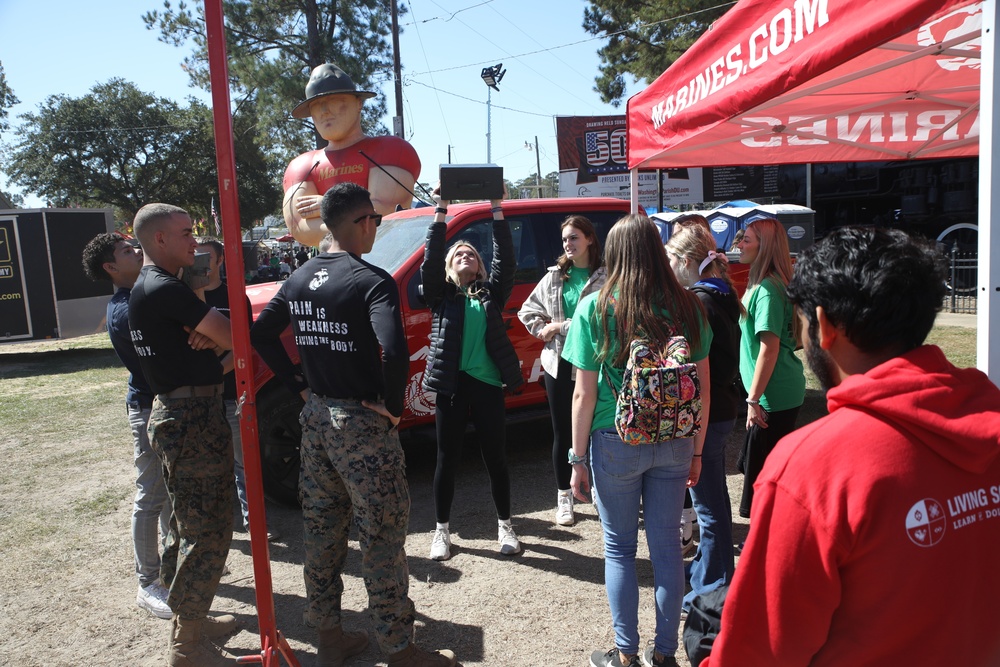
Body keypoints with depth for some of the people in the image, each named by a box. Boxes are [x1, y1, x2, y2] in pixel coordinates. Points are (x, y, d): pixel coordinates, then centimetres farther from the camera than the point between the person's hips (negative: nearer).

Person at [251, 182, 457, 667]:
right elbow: (394, 352, -32)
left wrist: (300, 386, 12)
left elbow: (261, 335, 12)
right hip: (361, 422, -7)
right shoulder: (371, 281, -17)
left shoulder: (299, 279, 6)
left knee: (322, 531, 18)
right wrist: (393, 405, -16)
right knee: (382, 538, 4)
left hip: (315, 418, 8)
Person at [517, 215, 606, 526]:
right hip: (559, 363, 4)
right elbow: (527, 311, 15)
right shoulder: (554, 277, 9)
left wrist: (559, 326, -14)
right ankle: (564, 496, 23)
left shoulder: (605, 278, -6)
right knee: (562, 431, 10)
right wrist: (542, 332, 0)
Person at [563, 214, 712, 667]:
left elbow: (584, 394, -9)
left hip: (617, 445, -2)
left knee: (619, 548, 13)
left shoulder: (596, 308, -10)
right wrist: (696, 451, 13)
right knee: (666, 544, 14)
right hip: (675, 443, 3)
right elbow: (703, 387, 2)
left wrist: (578, 459, 0)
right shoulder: (687, 307, -2)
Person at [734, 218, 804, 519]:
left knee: (760, 472, 1)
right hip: (782, 392, 10)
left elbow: (769, 348, -22)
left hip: (773, 396, -10)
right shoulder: (763, 283, 11)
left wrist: (754, 399, -20)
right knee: (755, 464, 20)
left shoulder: (767, 289, -18)